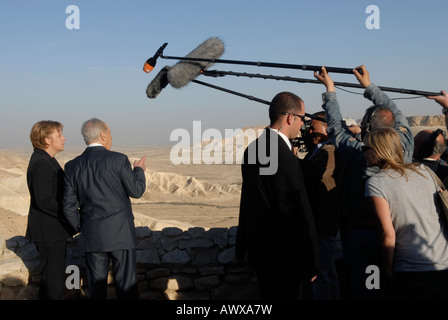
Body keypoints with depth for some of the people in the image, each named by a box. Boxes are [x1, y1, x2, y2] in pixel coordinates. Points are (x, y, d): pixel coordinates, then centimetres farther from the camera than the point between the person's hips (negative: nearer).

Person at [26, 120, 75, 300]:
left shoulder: (44, 160, 12)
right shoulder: (42, 164, -19)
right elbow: (44, 201, -25)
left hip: (52, 230, 10)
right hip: (49, 231, -10)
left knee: (53, 276, 18)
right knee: (53, 279, -3)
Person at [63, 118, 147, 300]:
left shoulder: (72, 166, 0)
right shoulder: (118, 160, -12)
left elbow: (69, 207, 1)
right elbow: (136, 191, -4)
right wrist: (139, 170, 14)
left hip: (92, 236, 4)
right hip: (120, 233, -3)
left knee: (96, 286, 13)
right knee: (126, 285, 7)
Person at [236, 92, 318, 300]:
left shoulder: (253, 148, 5)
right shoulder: (285, 158, -23)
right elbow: (299, 214, -21)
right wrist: (310, 264, -13)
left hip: (259, 250, 9)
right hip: (284, 258, -9)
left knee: (269, 294, 20)